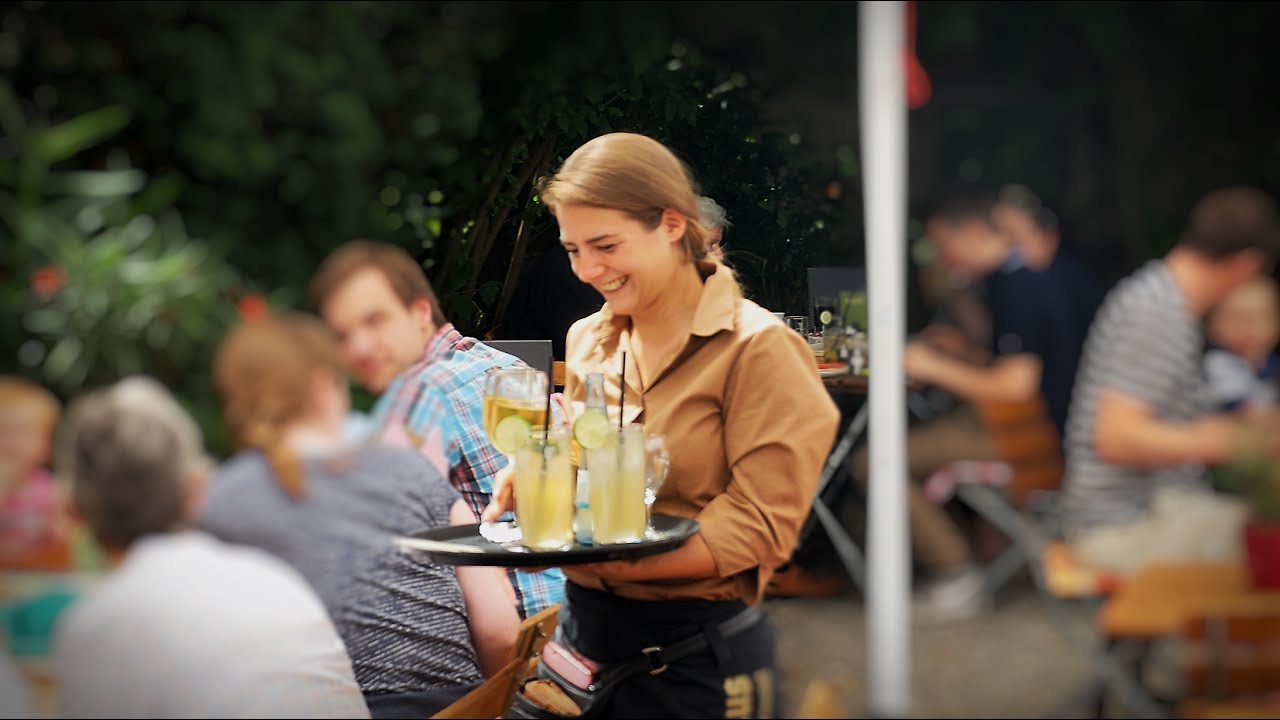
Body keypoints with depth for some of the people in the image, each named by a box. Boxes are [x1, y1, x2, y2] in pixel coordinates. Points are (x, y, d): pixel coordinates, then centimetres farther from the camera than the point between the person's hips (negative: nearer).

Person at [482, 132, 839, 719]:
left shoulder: (754, 349, -11)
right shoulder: (588, 341, 9)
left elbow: (760, 525, -17)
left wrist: (610, 559, -26)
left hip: (696, 654, -6)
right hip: (583, 626, 6)